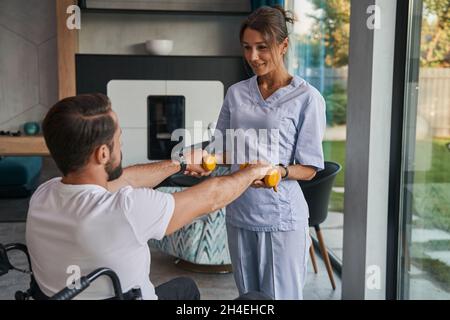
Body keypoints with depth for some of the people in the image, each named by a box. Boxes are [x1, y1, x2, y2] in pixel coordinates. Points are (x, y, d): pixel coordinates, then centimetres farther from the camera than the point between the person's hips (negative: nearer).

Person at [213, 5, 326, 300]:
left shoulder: (307, 98, -8)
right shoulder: (236, 93, 7)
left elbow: (309, 169, -7)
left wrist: (279, 172, -26)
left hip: (281, 218, -4)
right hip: (239, 213, 5)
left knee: (280, 296, 6)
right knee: (247, 296, 17)